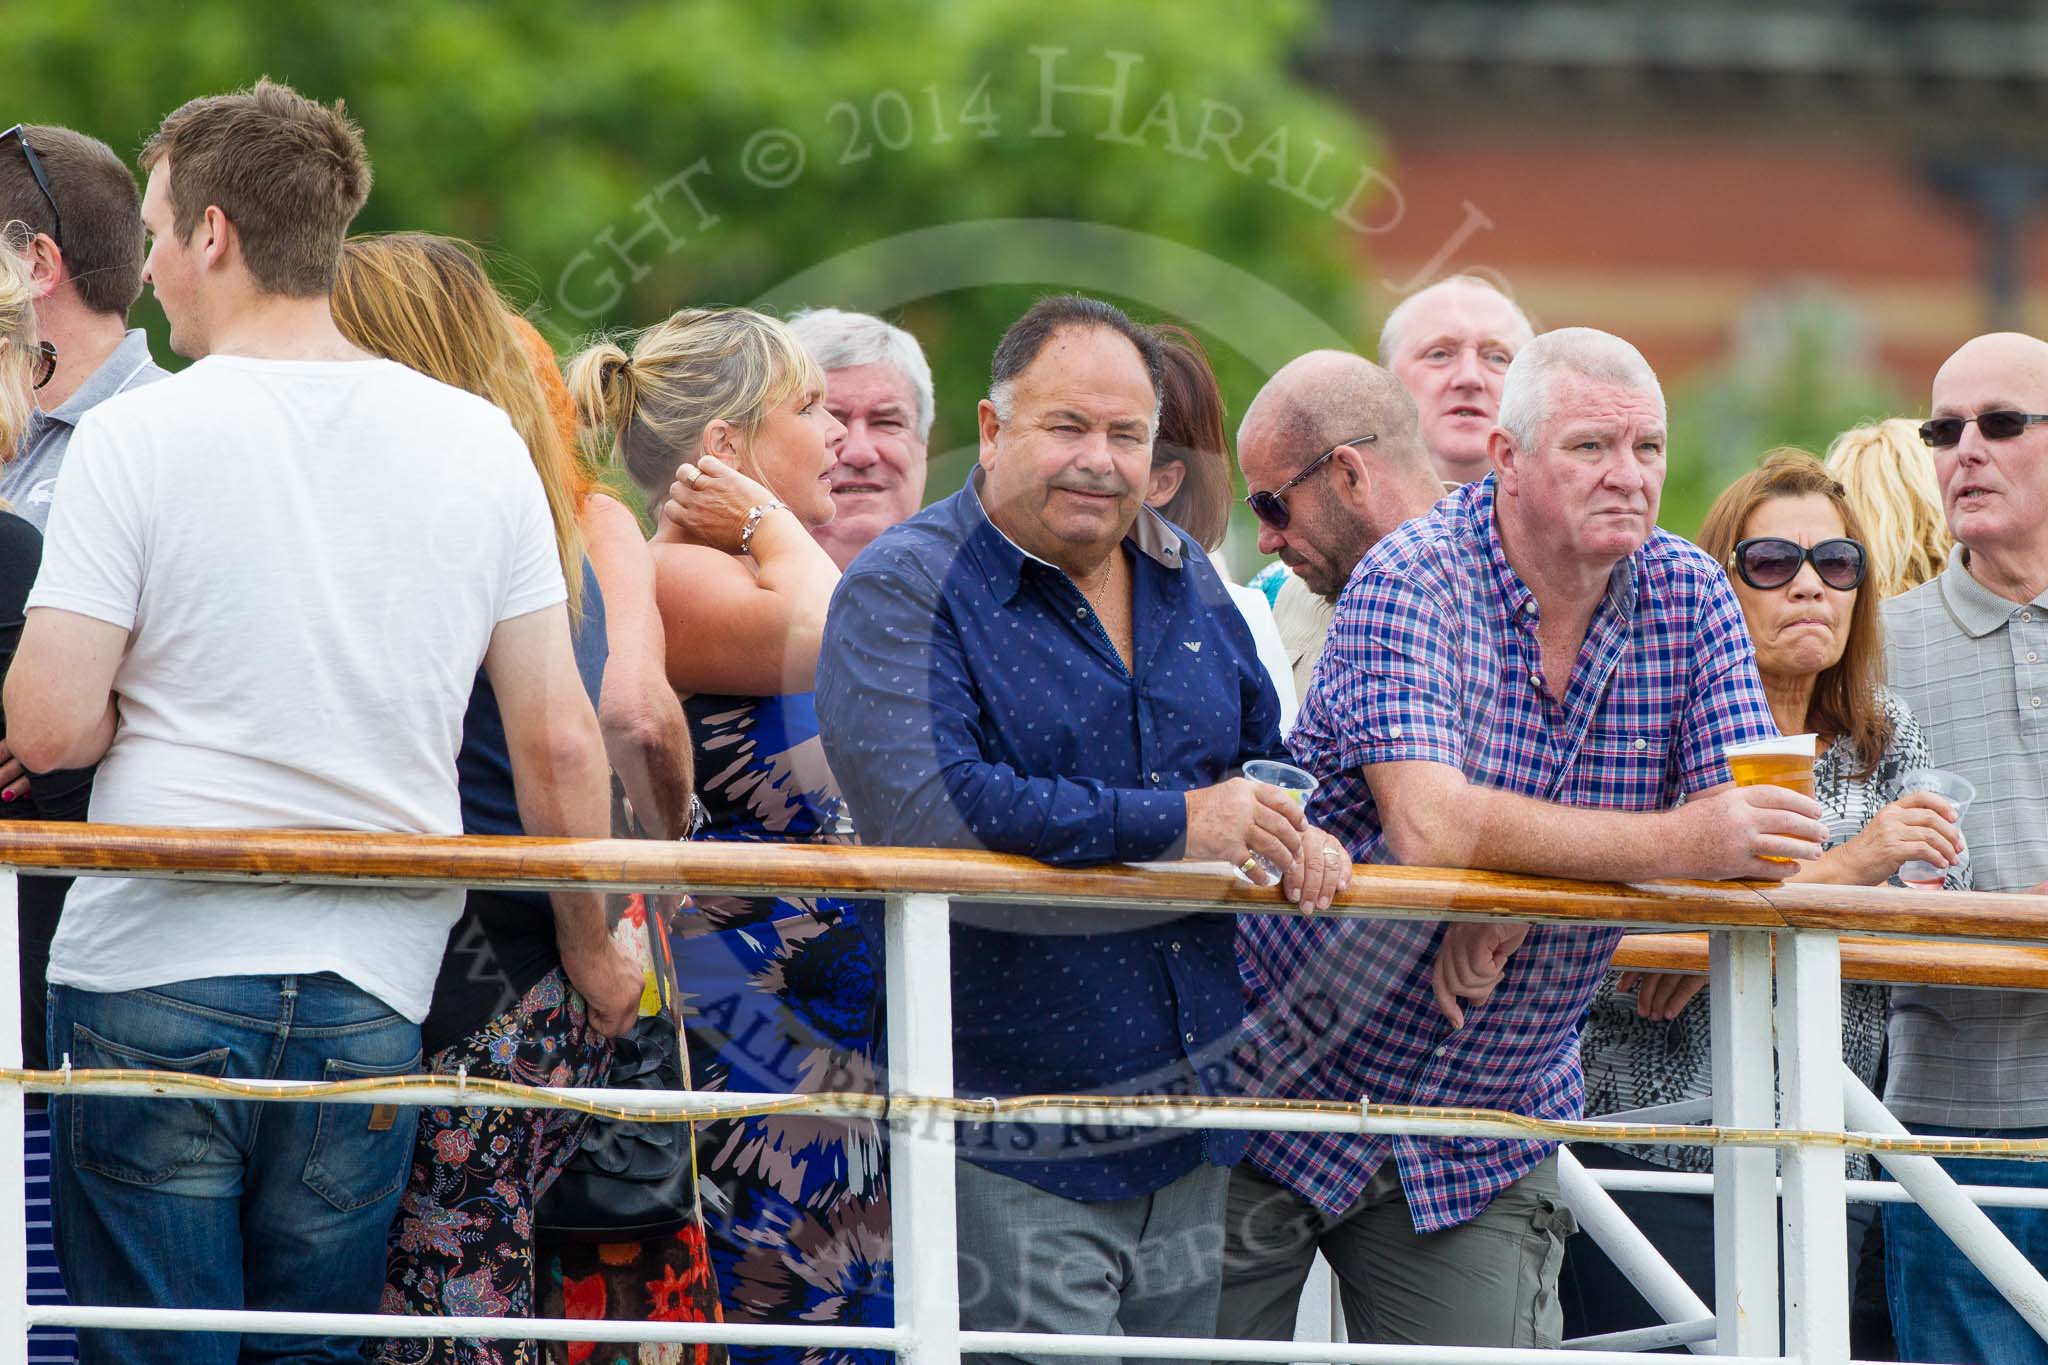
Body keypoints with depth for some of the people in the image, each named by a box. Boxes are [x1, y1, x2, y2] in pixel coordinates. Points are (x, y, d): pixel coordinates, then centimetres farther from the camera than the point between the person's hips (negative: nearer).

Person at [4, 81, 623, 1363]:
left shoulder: (138, 435, -6)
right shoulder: (477, 440, 5)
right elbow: (560, 744, 6)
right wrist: (592, 947, 19)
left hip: (156, 977, -3)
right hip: (369, 993, 3)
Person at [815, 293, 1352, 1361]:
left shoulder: (1184, 580, 13)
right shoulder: (904, 591, -9)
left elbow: (1267, 751, 27)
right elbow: (922, 806, -25)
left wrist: (1294, 829, -1)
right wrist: (1173, 824, -20)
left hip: (1192, 1129, 7)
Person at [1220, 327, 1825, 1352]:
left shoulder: (1689, 597, -1)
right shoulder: (1414, 583, -16)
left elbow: (1752, 843, -9)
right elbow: (1428, 825, -30)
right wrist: (1678, 846, -34)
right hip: (1284, 1084, -4)